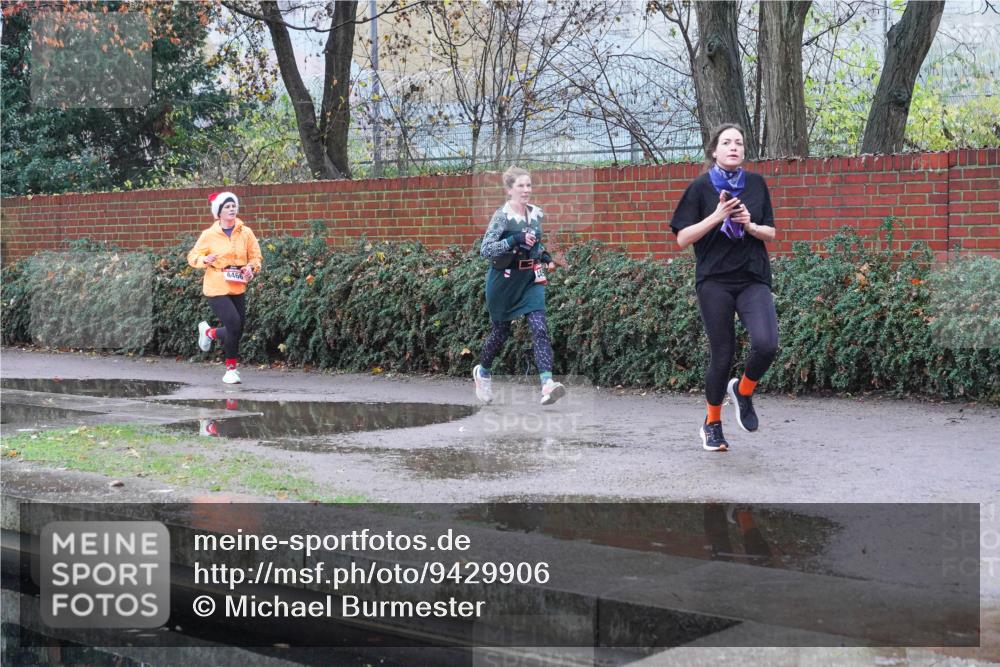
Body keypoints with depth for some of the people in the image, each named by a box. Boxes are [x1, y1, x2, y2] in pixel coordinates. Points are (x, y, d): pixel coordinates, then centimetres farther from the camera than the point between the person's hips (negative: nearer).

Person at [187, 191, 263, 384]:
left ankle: (209, 332, 39)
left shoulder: (246, 233, 2)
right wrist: (205, 260, -20)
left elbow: (256, 257, 9)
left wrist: (251, 267, -12)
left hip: (238, 288, 4)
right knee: (234, 325, -15)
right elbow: (193, 256, 1)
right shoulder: (209, 235, -5)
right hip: (216, 289, -4)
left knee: (236, 330, 7)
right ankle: (232, 367, 4)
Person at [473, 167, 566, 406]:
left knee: (540, 329, -13)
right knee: (501, 331, 11)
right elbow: (485, 250, -19)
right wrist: (515, 240, -28)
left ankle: (547, 384, -22)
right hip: (505, 280, -4)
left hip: (531, 279, 4)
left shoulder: (536, 214, 4)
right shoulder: (502, 216, -13)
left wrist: (544, 256, 3)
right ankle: (482, 371, 38)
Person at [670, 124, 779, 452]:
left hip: (753, 279, 2)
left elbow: (770, 233, 12)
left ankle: (743, 390, 11)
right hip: (714, 281, -2)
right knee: (722, 354, 0)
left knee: (766, 344, -20)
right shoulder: (701, 187, 0)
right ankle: (712, 423, 22)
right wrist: (716, 217, -15)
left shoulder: (756, 184, 8)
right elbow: (682, 239, -4)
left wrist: (750, 225, -8)